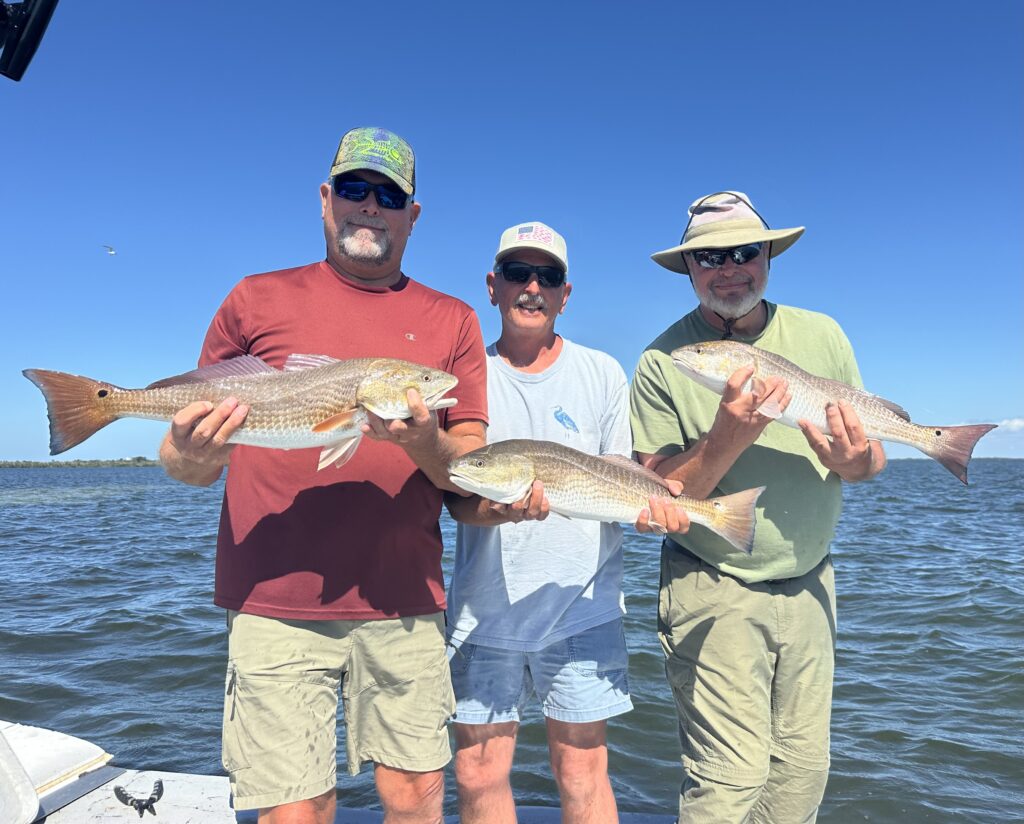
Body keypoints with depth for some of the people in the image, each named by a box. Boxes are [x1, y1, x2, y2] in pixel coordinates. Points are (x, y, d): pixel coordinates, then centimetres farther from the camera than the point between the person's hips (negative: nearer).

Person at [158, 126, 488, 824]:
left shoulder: (451, 321, 8)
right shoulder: (258, 299, 7)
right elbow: (192, 465, 8)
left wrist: (425, 443, -17)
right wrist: (187, 454, -15)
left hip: (402, 605, 2)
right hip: (275, 604, -1)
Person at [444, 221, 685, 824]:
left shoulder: (602, 372, 5)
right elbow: (455, 493, -3)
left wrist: (648, 506, -16)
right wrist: (498, 509, -24)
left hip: (582, 603, 0)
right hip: (484, 608, 1)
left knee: (583, 770, 7)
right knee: (477, 770, 8)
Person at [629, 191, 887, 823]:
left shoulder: (821, 335, 2)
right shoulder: (664, 362, -10)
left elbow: (875, 458, 8)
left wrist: (852, 462, -16)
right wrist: (726, 439, -28)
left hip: (809, 585, 5)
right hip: (713, 592, -4)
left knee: (804, 769, 15)